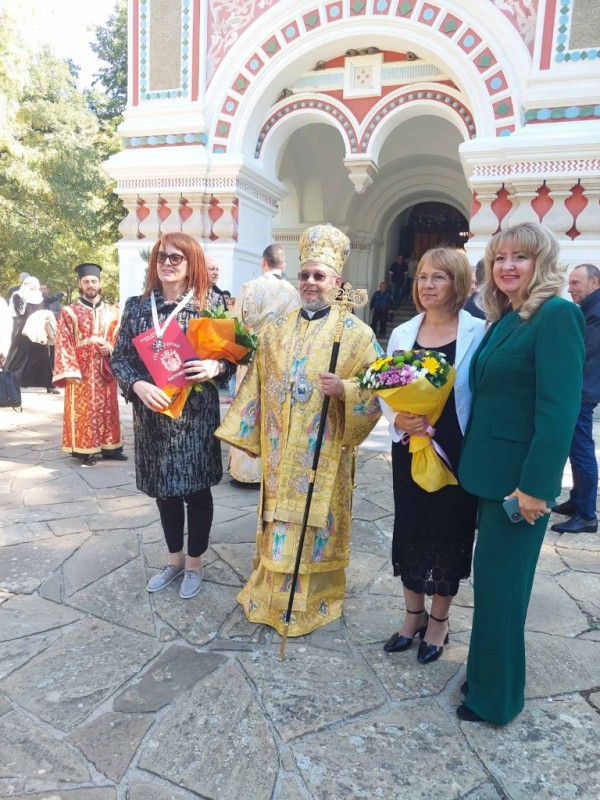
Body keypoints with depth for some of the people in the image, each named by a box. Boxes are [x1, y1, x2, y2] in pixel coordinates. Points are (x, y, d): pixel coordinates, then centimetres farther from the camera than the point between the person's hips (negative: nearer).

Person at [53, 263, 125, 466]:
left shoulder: (112, 311, 10)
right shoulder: (69, 312, 1)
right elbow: (63, 344, -4)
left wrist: (112, 348, -9)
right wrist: (69, 370, -13)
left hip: (105, 370, 3)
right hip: (81, 371, -3)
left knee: (107, 409, 7)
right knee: (83, 411, 0)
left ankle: (109, 447, 16)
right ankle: (85, 450, 7)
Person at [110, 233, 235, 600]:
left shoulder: (209, 306, -3)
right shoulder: (137, 306, 3)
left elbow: (232, 356, 1)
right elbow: (119, 358, 3)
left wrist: (216, 367, -21)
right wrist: (138, 385, -16)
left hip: (195, 414, -3)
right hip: (152, 414, 3)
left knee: (196, 489, 7)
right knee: (163, 490, 15)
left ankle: (195, 563, 29)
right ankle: (175, 559, 36)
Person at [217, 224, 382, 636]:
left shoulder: (355, 332, -4)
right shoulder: (277, 329, 9)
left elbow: (375, 388, -6)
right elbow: (259, 384, 13)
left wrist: (344, 389, -25)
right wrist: (247, 432, 13)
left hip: (324, 451, -3)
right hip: (279, 449, 4)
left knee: (316, 519, 6)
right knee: (278, 518, 13)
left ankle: (313, 600, 26)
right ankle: (273, 592, 33)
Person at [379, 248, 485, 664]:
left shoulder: (478, 333, -8)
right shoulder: (402, 333, 4)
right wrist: (398, 419, -14)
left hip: (456, 452, -3)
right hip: (409, 449, 4)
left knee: (448, 532, 9)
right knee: (409, 529, 11)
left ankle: (439, 621, 31)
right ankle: (414, 614, 34)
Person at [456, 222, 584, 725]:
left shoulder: (557, 315, -15)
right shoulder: (503, 321, 13)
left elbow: (560, 409, -22)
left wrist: (535, 485, -24)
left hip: (521, 477, -9)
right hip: (491, 472, 9)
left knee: (499, 586, 5)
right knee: (492, 580, 20)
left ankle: (495, 696, 25)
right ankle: (486, 674, 39)